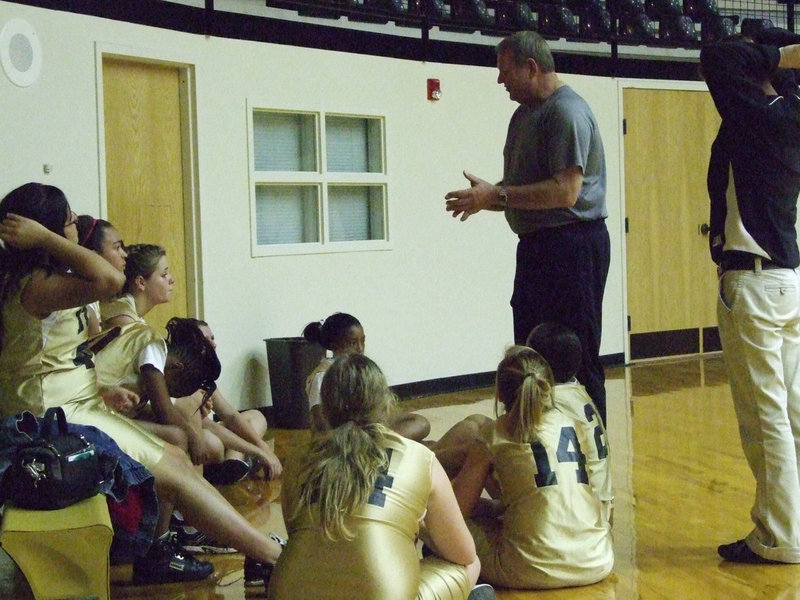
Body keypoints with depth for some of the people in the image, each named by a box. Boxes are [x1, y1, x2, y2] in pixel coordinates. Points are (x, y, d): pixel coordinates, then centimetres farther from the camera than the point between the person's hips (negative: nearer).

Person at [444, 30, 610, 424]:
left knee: (577, 362, -6)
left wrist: (496, 195, -18)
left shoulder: (566, 111, -13)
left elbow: (565, 191, -23)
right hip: (537, 245, 10)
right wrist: (487, 197, 3)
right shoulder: (526, 113, 17)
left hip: (572, 245, -10)